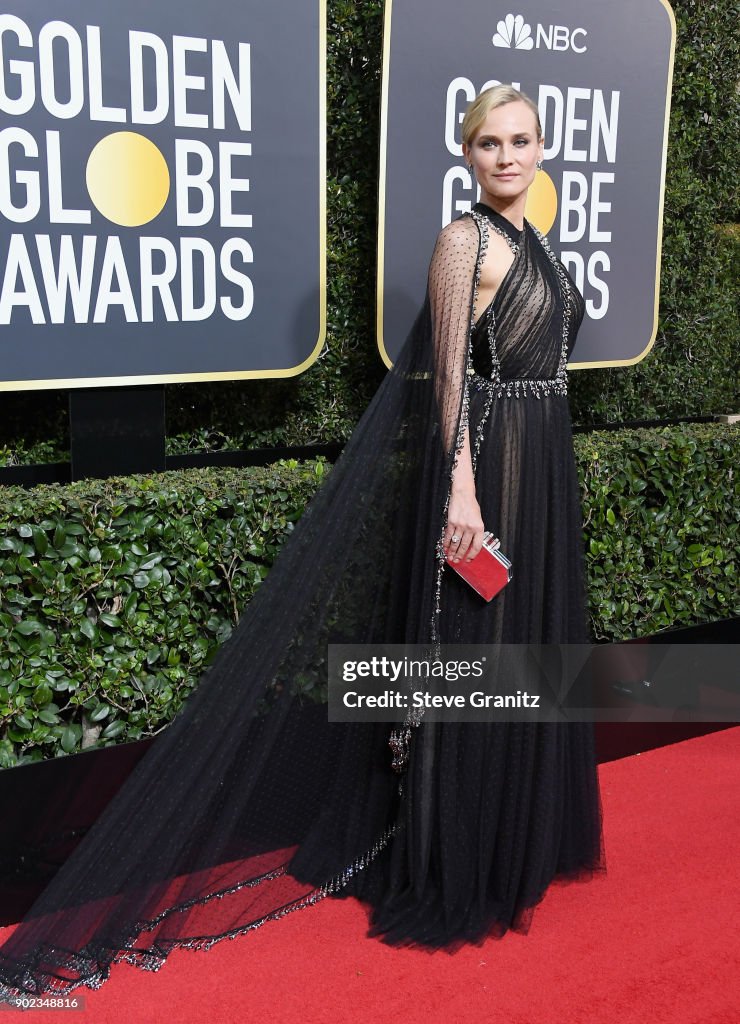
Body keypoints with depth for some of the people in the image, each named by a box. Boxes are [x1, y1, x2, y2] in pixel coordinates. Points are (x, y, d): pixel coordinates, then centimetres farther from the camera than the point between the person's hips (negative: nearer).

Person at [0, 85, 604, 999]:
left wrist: (547, 479, 20)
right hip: (484, 464, -9)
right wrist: (462, 486, -22)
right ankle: (452, 868, 12)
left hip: (544, 468, 9)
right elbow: (449, 374, -15)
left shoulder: (533, 243, 16)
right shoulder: (463, 240, -9)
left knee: (528, 652, 16)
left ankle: (517, 841, 33)